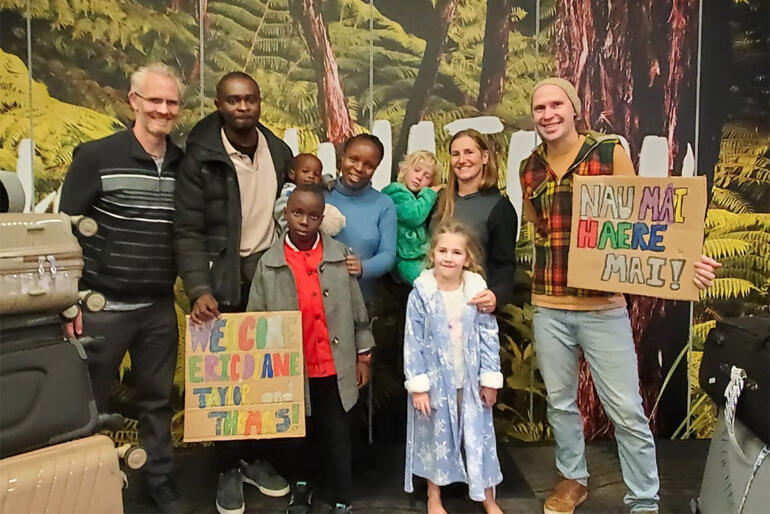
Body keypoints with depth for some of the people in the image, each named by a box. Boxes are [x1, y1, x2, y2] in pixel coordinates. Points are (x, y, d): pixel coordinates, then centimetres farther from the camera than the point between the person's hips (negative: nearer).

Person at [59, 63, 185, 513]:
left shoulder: (185, 164, 3)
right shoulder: (96, 157, -9)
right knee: (89, 402, 11)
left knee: (158, 399, 15)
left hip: (160, 307, 4)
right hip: (103, 306, -3)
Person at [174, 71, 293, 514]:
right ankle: (230, 468, 23)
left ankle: (259, 457, 27)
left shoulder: (279, 152, 6)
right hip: (224, 282, -3)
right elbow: (189, 232, -10)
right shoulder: (201, 159, -7)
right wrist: (200, 290, -22)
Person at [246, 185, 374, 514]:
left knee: (337, 435, 11)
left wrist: (363, 356, 4)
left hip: (334, 368, 0)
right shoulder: (269, 263, -5)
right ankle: (301, 485, 44)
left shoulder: (340, 256, -4)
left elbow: (357, 310, 1)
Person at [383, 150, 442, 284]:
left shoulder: (418, 198, 19)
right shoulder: (396, 193, -6)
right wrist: (429, 194, -6)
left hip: (422, 257, 9)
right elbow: (413, 215, -20)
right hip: (407, 262, -9)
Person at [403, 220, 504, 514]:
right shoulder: (421, 293, -11)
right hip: (436, 380, -1)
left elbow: (489, 337, -2)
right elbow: (413, 342, -9)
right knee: (435, 436, 14)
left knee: (479, 435, 12)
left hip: (471, 379, 1)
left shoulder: (478, 290, -7)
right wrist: (417, 385, -10)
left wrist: (490, 379, -2)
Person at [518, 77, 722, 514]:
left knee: (626, 410, 3)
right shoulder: (529, 169, 6)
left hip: (603, 306, -3)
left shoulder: (610, 153, -5)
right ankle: (574, 479, 38)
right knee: (560, 402, 17)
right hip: (548, 307, 4)